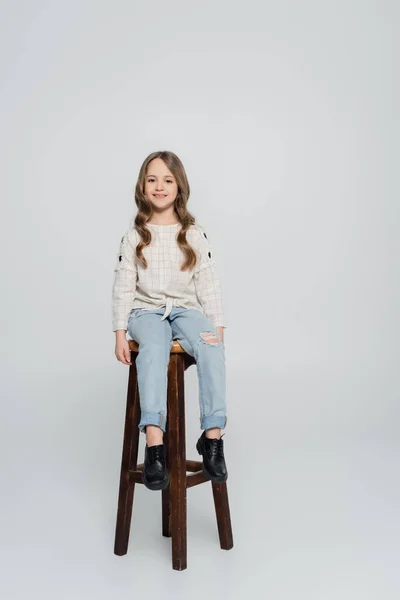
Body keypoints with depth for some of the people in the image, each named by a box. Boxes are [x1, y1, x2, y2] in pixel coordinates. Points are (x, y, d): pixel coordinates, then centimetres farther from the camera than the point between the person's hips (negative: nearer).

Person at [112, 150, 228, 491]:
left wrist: (218, 328, -2)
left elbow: (209, 284, 5)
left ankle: (213, 436, -29)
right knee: (154, 346, -36)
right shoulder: (134, 237, 6)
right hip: (146, 311, -1)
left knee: (211, 347, -32)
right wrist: (120, 334, -3)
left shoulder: (195, 235, 6)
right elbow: (123, 288, 4)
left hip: (185, 309, 1)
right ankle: (154, 442, -43)